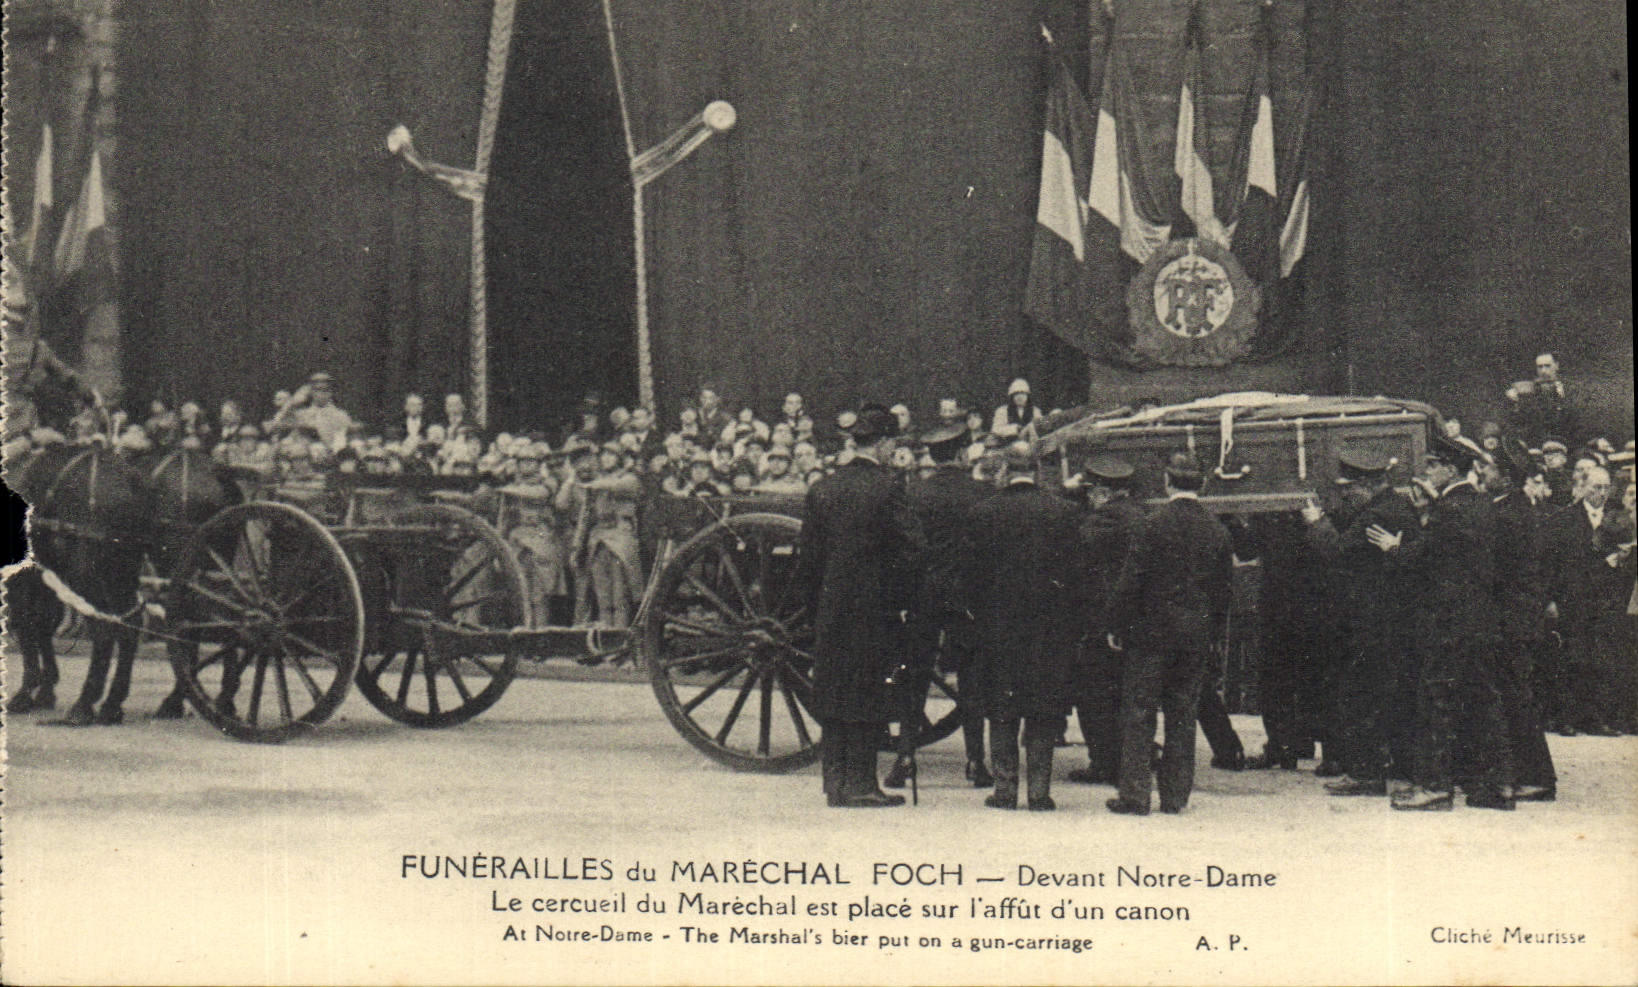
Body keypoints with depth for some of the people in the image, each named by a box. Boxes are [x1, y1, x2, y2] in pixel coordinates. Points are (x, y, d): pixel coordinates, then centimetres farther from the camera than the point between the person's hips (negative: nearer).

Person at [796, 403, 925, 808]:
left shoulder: (821, 489, 5)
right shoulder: (887, 488, -10)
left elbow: (808, 557, 8)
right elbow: (911, 549, -14)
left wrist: (815, 604, 15)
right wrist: (903, 602, -3)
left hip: (830, 608, 5)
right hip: (874, 607, -5)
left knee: (832, 695, 10)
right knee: (868, 696, 0)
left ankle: (834, 782, 12)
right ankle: (860, 782, 0)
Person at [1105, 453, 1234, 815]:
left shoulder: (1154, 524, -10)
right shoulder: (1216, 530, 3)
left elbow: (1131, 582, -10)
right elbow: (1225, 588, 10)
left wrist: (1117, 627, -2)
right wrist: (1214, 633, 19)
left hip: (1151, 633, -4)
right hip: (1196, 636, 4)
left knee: (1138, 714, 1)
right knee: (1183, 715, 11)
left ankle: (1135, 795, -2)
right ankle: (1175, 795, 12)